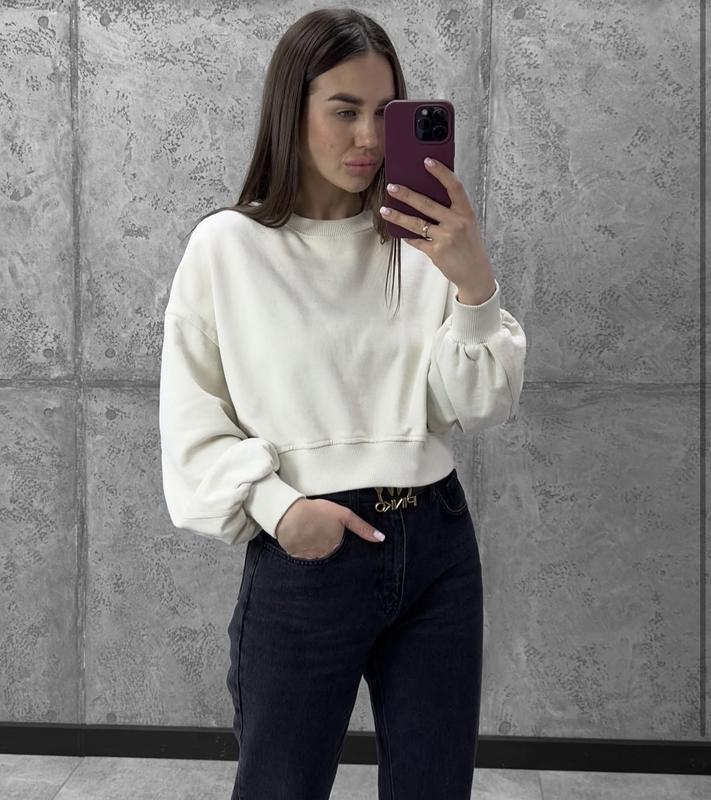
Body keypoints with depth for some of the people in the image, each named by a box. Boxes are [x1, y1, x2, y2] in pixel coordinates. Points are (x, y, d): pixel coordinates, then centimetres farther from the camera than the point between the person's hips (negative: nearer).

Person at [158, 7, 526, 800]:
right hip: (302, 559, -2)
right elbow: (191, 419, -1)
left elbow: (481, 407, -1)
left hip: (437, 548, 3)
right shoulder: (227, 245, -3)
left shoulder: (423, 240, 3)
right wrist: (274, 505, -15)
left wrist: (474, 285, -16)